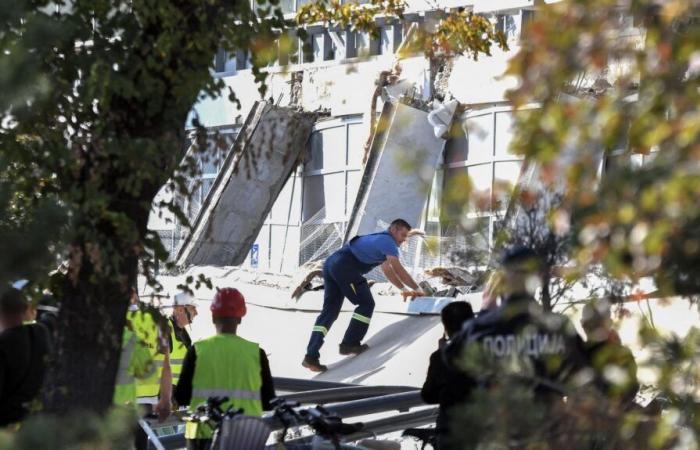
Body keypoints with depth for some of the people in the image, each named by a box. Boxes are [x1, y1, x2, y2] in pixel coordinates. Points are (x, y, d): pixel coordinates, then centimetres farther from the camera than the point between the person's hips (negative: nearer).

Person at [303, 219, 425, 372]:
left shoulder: (380, 240, 32)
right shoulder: (388, 242, 1)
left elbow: (387, 270, 39)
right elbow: (399, 270, -4)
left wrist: (404, 289, 37)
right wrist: (417, 289, 5)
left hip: (331, 263, 9)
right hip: (345, 266, -9)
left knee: (330, 311, 5)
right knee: (366, 304, 3)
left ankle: (311, 356, -4)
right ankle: (350, 344, 3)